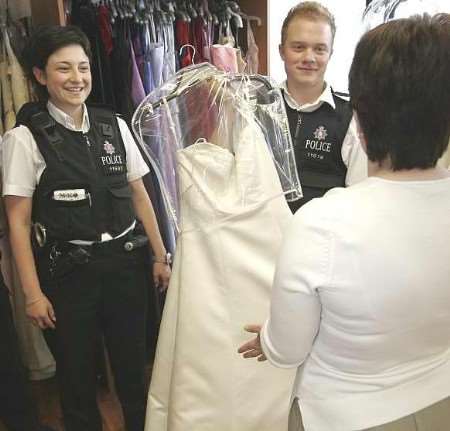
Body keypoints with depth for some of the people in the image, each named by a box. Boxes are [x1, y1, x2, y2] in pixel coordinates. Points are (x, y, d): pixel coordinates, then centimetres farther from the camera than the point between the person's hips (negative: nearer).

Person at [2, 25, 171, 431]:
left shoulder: (114, 125, 1)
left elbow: (139, 195, 7)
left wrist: (160, 256, 7)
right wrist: (33, 293, -9)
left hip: (125, 262, 3)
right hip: (67, 271, -3)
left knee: (133, 366, 18)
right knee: (76, 375, 16)